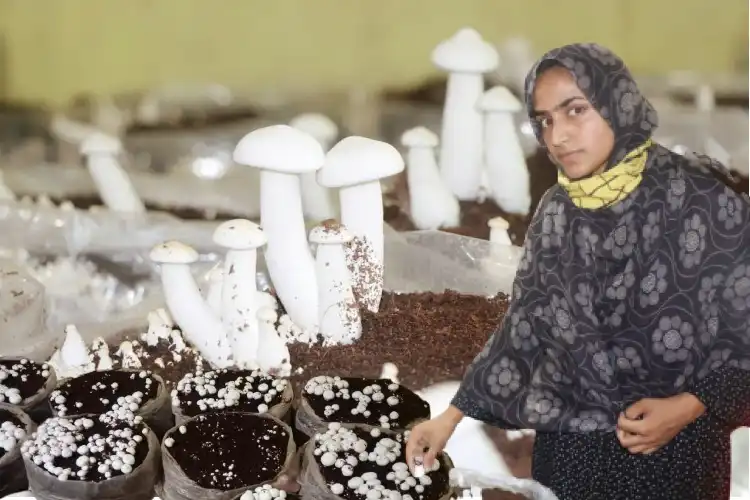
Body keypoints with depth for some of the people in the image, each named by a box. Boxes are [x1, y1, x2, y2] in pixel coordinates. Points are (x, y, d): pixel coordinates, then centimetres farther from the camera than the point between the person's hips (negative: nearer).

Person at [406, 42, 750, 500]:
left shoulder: (708, 202, -15)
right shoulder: (556, 213, 0)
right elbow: (523, 326, 4)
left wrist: (688, 407, -20)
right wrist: (453, 415, -1)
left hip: (676, 449, -4)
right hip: (568, 443, 4)